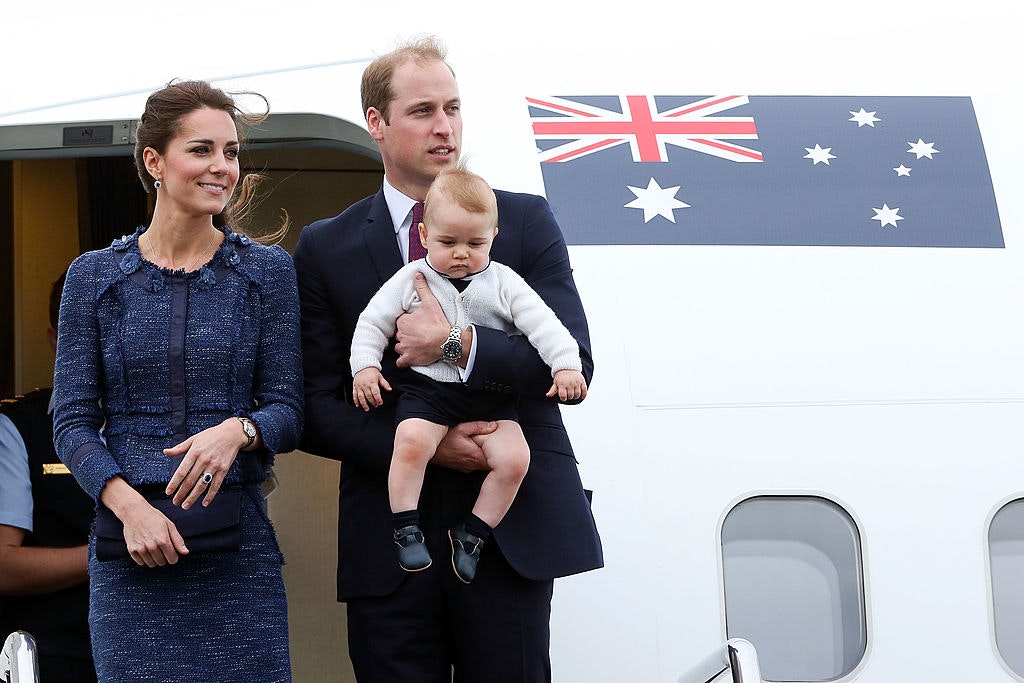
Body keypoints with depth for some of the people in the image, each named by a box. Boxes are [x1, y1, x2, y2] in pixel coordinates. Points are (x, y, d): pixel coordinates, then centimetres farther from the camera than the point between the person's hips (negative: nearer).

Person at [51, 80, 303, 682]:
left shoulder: (268, 271, 5)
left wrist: (238, 429, -19)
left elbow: (289, 411, 3)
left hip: (238, 547, 0)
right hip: (131, 552, 0)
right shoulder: (95, 277, 5)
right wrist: (129, 505, -14)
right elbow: (73, 422, 2)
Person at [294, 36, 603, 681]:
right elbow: (317, 411, 3)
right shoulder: (325, 249, 7)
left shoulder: (525, 221, 7)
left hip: (513, 528, 0)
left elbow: (572, 360, -3)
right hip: (387, 540, 0)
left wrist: (464, 347, -18)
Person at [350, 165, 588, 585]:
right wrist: (364, 366, -2)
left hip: (490, 399, 2)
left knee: (514, 458, -17)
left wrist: (566, 365, -11)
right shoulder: (411, 280, 5)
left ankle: (473, 534, -1)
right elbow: (372, 322, 10)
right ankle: (406, 530, -18)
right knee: (411, 441, -30)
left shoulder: (502, 283, 5)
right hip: (427, 390, -1)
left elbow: (542, 323, 1)